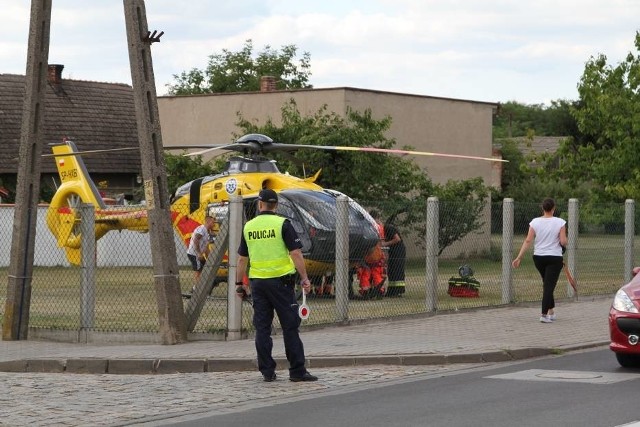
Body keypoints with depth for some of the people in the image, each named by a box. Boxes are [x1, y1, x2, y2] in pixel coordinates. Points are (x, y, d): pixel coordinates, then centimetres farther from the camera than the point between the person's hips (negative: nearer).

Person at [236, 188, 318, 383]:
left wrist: (239, 283, 19)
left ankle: (267, 371, 7)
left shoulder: (249, 227, 7)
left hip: (257, 281, 4)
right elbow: (296, 253, -12)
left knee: (262, 328, 7)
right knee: (290, 326, 0)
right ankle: (297, 371, -1)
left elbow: (242, 258, 11)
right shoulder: (282, 224, -6)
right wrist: (305, 278, -8)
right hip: (280, 280, -4)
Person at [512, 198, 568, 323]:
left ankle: (551, 311, 27)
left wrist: (519, 257, -6)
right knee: (549, 286, -2)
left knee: (547, 284, 20)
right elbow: (563, 242, -13)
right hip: (554, 258, -3)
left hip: (538, 257, 3)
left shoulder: (535, 222, -3)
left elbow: (528, 241, -7)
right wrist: (564, 244, 11)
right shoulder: (560, 222, -9)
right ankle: (544, 314, -11)